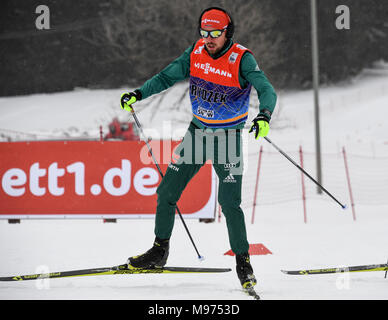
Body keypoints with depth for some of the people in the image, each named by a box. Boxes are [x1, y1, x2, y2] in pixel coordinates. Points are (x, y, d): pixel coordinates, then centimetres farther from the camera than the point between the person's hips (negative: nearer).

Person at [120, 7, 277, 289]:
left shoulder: (242, 59, -17)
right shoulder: (196, 53, -3)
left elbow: (266, 90, -25)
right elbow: (167, 77, 6)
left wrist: (264, 115, -45)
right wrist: (139, 94, -7)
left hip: (228, 137, -5)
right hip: (197, 131, 5)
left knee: (229, 202, -13)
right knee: (167, 191, 6)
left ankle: (243, 262, 2)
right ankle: (159, 251, 23)